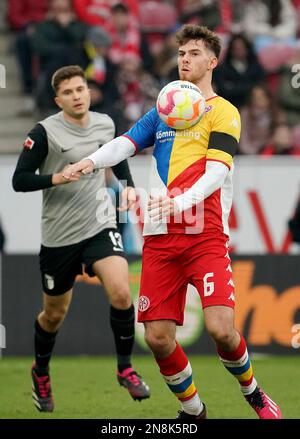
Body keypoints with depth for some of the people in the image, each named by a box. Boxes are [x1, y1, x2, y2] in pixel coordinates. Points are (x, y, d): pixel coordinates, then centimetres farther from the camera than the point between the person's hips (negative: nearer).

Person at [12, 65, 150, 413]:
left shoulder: (105, 124, 3)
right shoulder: (45, 132, -12)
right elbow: (19, 180, -13)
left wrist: (128, 186, 10)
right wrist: (57, 178, -27)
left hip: (101, 226, 2)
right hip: (59, 236, -2)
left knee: (121, 293, -21)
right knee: (54, 314, 11)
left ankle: (125, 368, -1)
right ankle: (41, 372, 40)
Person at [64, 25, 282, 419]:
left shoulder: (222, 112, 2)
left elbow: (217, 172, -11)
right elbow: (127, 142, 7)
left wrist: (182, 201, -27)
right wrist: (91, 161, -14)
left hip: (204, 235, -5)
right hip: (160, 238, 5)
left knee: (221, 328, -18)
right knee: (157, 337, -2)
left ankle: (252, 392, 10)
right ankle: (192, 410, 19)